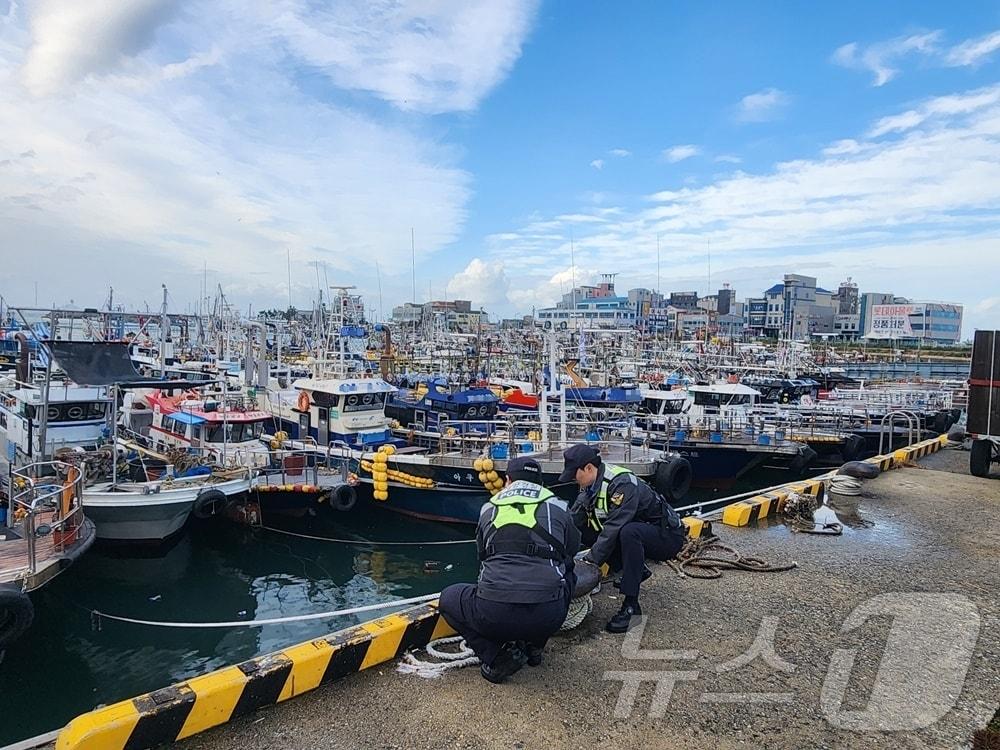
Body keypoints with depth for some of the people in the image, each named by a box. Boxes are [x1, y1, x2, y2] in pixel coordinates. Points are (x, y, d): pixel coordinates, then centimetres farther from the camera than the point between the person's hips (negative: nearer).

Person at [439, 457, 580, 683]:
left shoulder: (489, 508, 16)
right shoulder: (558, 507, 13)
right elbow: (573, 548, 29)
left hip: (494, 615, -1)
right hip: (548, 617, 1)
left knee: (448, 598, 28)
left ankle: (496, 656, 7)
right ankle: (534, 647, 24)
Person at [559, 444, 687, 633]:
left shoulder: (622, 484, -28)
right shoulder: (590, 485, -3)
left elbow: (614, 527, -32)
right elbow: (574, 519, -4)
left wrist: (590, 561, -30)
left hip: (668, 536, -9)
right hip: (639, 530, 9)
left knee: (628, 532, -36)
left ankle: (631, 606, -27)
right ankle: (638, 571, 16)